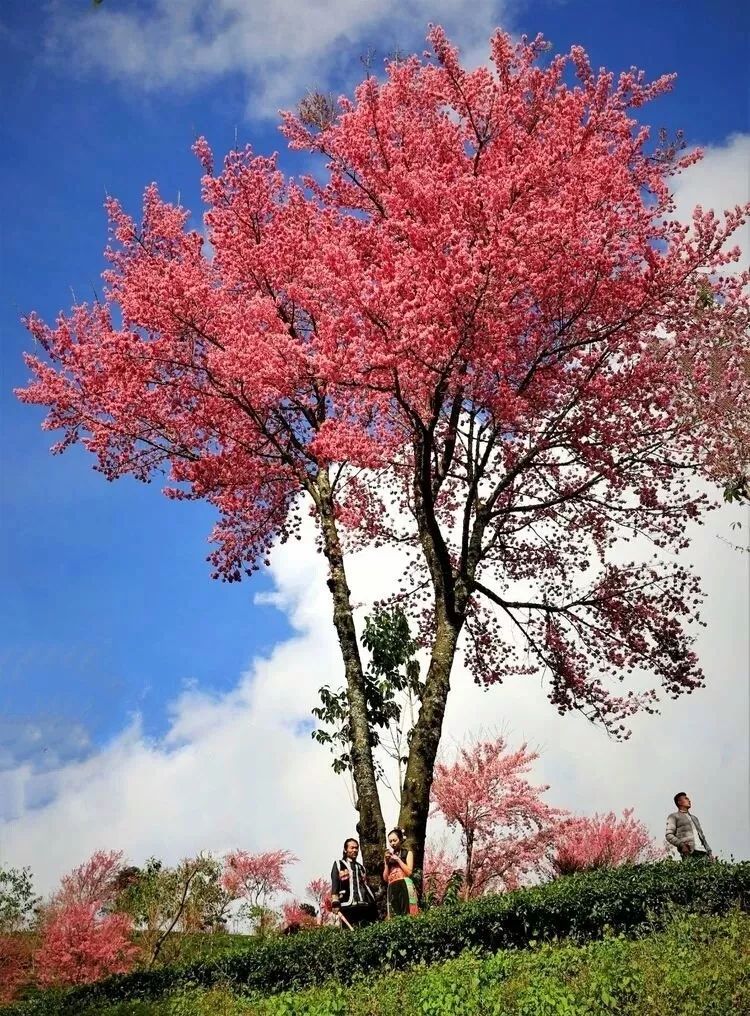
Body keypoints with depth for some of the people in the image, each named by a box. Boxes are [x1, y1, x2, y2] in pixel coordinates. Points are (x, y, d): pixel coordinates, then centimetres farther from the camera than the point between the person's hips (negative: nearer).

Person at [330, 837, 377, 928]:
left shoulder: (361, 867, 27)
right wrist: (335, 904, -12)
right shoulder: (338, 865, 11)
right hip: (348, 905, -5)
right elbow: (334, 886, 1)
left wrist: (372, 903, 16)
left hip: (365, 905, 5)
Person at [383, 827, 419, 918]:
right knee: (395, 915, -3)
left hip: (405, 887, -4)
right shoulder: (388, 856, 20)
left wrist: (398, 859, -5)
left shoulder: (407, 853, 10)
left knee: (407, 914, -13)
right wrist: (386, 862, 4)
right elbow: (385, 878, 15)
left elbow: (409, 872, -5)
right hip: (392, 889, 4)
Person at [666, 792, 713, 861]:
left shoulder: (694, 818, 33)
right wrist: (681, 845, -16)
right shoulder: (673, 816, 12)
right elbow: (669, 835, 0)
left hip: (702, 852, 6)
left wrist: (709, 852, 15)